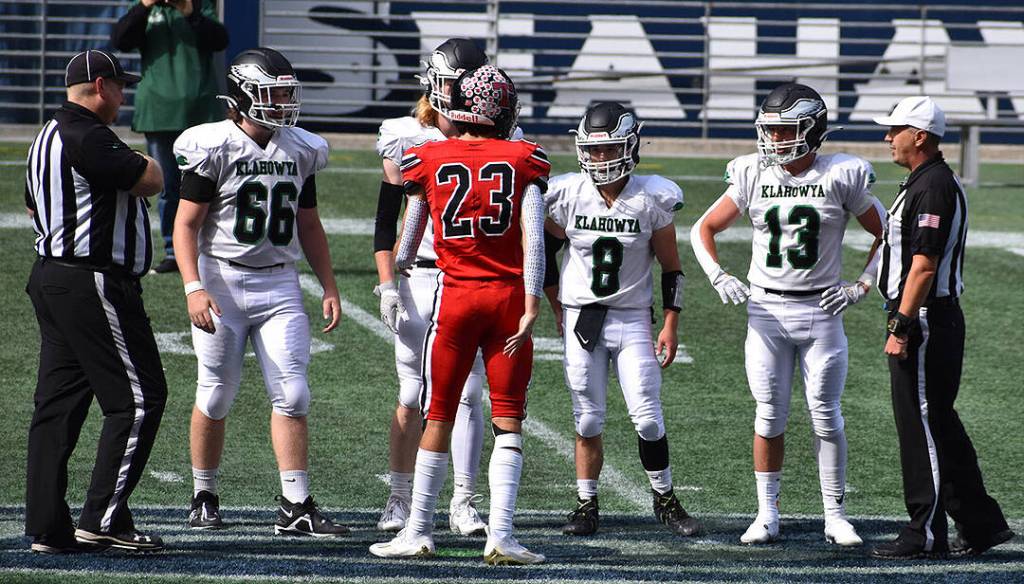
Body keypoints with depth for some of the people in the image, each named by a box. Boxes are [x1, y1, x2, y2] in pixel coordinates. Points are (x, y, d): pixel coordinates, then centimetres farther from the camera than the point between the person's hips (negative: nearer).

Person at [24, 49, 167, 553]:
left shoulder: (48, 137, 16)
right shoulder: (87, 138, -17)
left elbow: (34, 208, 27)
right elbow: (150, 181, -16)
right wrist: (145, 163, 7)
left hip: (51, 279, 11)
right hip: (94, 283, -11)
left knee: (58, 402, 9)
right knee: (138, 399, -5)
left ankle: (48, 527, 9)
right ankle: (103, 518, -8)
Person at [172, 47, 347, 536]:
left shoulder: (300, 150, 9)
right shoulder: (214, 148, -8)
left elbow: (308, 225, 19)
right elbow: (187, 224, -8)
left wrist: (329, 288, 13)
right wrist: (194, 288, -19)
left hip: (279, 284, 4)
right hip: (222, 282, -4)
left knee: (292, 395, -6)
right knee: (216, 398, 5)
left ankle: (296, 508, -6)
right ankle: (204, 498, 21)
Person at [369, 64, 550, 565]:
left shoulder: (429, 161, 1)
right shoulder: (522, 161, -1)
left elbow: (410, 235, 13)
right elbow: (533, 237, -9)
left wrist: (394, 279, 33)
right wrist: (531, 308, -8)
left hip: (455, 294, 0)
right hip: (509, 297, 0)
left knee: (439, 418, 10)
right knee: (508, 423, 4)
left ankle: (418, 531, 14)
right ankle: (500, 535, -4)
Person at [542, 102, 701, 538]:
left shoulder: (651, 200, -8)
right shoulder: (569, 196, -4)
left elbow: (671, 268, 1)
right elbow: (545, 253, 10)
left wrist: (671, 325, -3)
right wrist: (561, 312, 9)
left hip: (632, 320, -1)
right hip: (581, 318, 1)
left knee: (647, 416, -7)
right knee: (588, 420, 3)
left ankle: (665, 500, 10)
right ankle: (586, 506, 13)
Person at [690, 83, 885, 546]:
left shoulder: (841, 178, -4)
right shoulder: (752, 177, 2)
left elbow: (886, 234, 5)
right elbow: (704, 230, 12)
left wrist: (861, 286, -3)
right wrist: (719, 278, -2)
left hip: (820, 311, -2)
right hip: (766, 311, 2)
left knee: (826, 415, -1)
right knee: (769, 415, 2)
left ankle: (835, 516, 8)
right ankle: (767, 515, 10)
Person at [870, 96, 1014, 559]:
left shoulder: (934, 188, -17)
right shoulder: (928, 183, 16)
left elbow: (924, 265, -22)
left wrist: (902, 327, -22)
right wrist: (902, 322, 21)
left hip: (925, 323, -11)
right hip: (933, 323, 11)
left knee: (923, 428, -4)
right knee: (940, 427, 14)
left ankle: (926, 534, 1)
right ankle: (979, 524, 18)